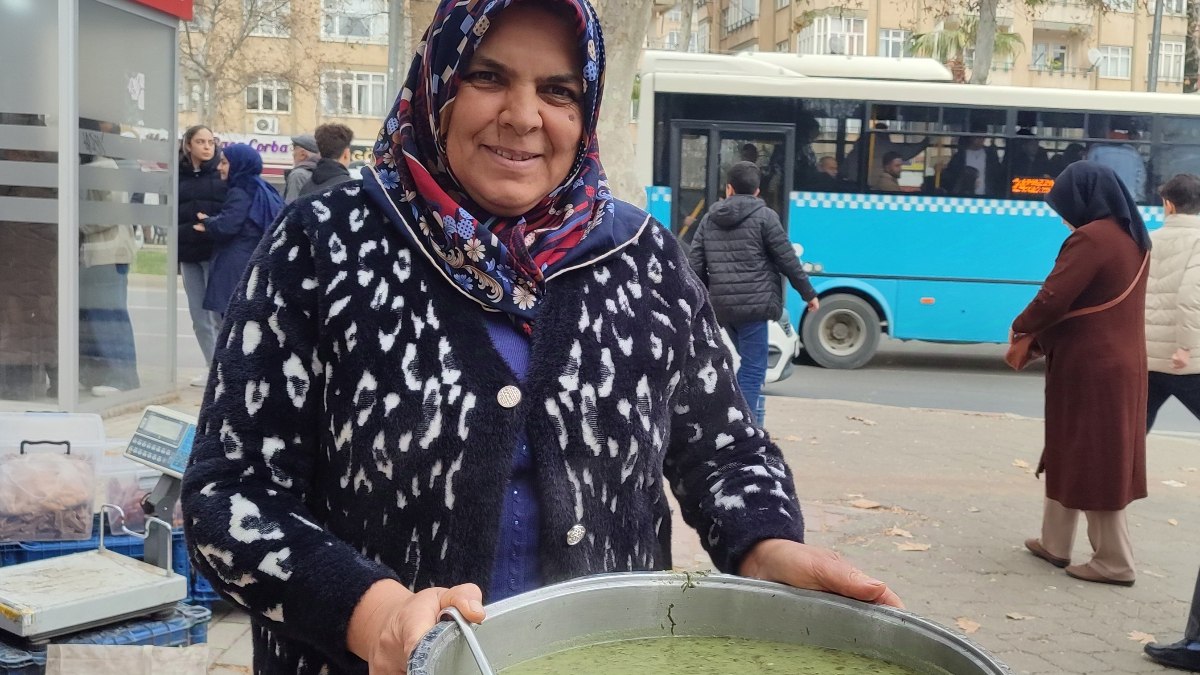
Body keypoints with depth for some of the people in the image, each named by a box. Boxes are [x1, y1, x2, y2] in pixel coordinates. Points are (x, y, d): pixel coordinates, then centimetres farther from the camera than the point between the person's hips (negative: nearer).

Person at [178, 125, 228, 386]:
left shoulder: (223, 173, -1)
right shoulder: (179, 176, 9)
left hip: (217, 253, -5)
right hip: (188, 254, 5)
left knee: (219, 314, -3)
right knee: (199, 315, 9)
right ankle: (212, 367, 19)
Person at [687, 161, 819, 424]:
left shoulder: (709, 219, 12)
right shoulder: (764, 216, -2)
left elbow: (695, 264, 8)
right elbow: (787, 259, -2)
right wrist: (809, 294, 8)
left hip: (721, 305, 6)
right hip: (753, 303, -6)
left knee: (750, 364, 20)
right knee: (753, 370, -4)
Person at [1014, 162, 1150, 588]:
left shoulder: (1091, 238, -18)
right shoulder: (1133, 239, 12)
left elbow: (1053, 298, -20)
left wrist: (1021, 329, -1)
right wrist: (1040, 334, 10)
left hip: (1090, 367, -9)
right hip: (1122, 362, 9)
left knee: (1090, 462, 1)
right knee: (1070, 454, 17)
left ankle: (1114, 562, 7)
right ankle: (1055, 543, 26)